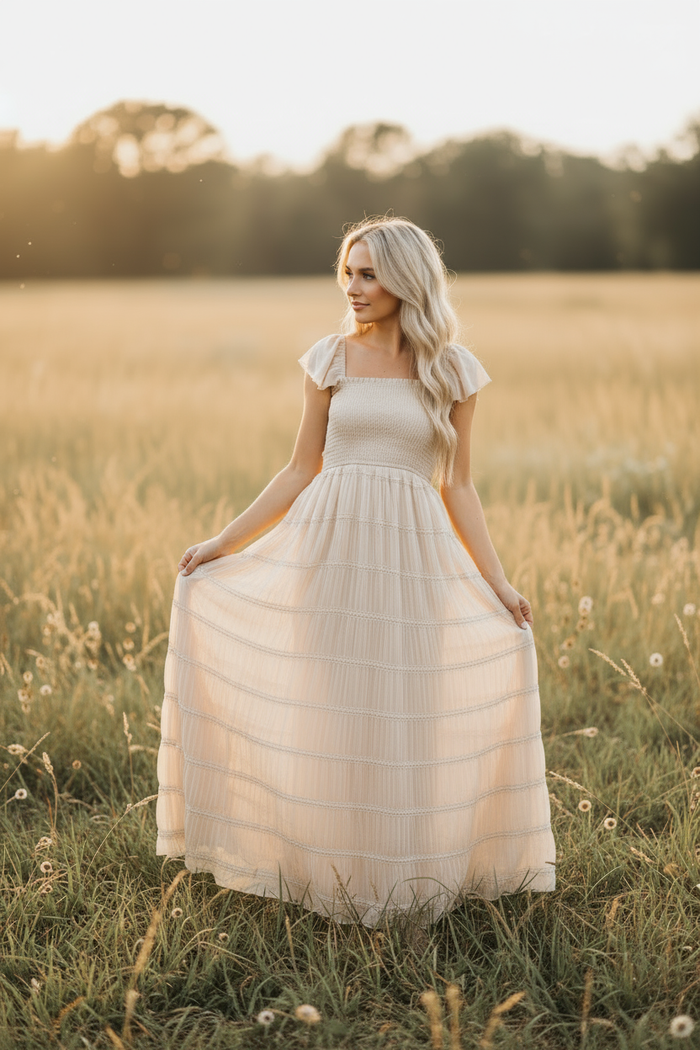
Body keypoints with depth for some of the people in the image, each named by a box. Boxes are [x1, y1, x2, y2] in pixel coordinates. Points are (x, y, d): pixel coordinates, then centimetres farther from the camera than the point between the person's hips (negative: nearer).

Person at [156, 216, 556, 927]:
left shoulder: (452, 371, 3)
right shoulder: (331, 359, 4)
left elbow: (457, 485, 7)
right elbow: (300, 472, 8)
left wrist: (497, 583, 2)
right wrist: (224, 542, 4)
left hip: (413, 555, 0)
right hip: (329, 549, 1)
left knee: (407, 719, 4)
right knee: (329, 713, 5)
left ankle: (406, 880, 22)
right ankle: (333, 876, 21)